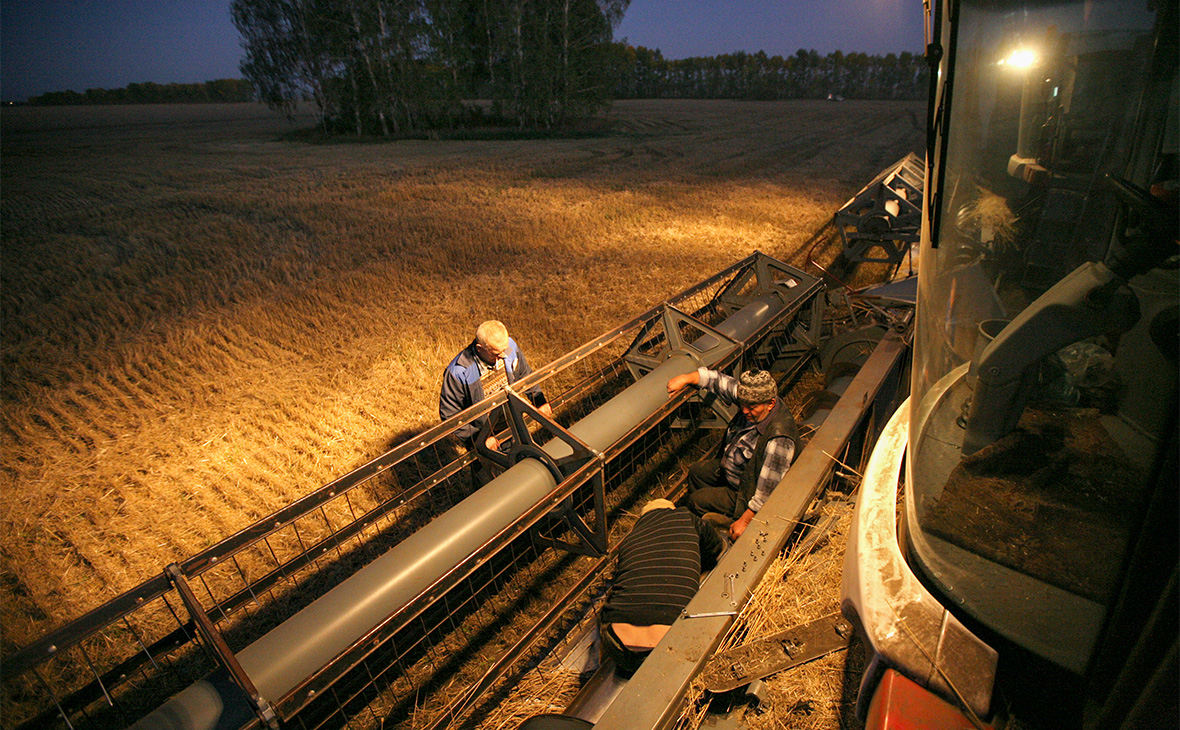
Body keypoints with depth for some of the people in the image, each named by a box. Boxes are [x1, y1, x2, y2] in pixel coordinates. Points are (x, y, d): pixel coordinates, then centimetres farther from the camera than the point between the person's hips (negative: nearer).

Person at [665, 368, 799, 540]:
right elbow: (719, 381, -8)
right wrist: (685, 378, -19)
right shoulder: (752, 399, -18)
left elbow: (767, 492, -33)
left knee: (696, 500, -6)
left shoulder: (778, 439, -39)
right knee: (696, 471, 18)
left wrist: (744, 521, -27)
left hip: (745, 492, -8)